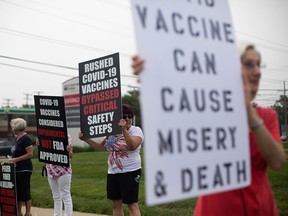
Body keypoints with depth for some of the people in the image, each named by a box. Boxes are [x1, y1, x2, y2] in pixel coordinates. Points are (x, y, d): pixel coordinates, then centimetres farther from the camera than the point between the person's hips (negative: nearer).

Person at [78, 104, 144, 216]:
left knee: (132, 204, -6)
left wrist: (124, 130, -34)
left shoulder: (136, 130, -7)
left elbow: (132, 146, -26)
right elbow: (100, 146, 19)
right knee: (116, 204, 13)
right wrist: (85, 139, 9)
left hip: (130, 172, -6)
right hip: (113, 172, 6)